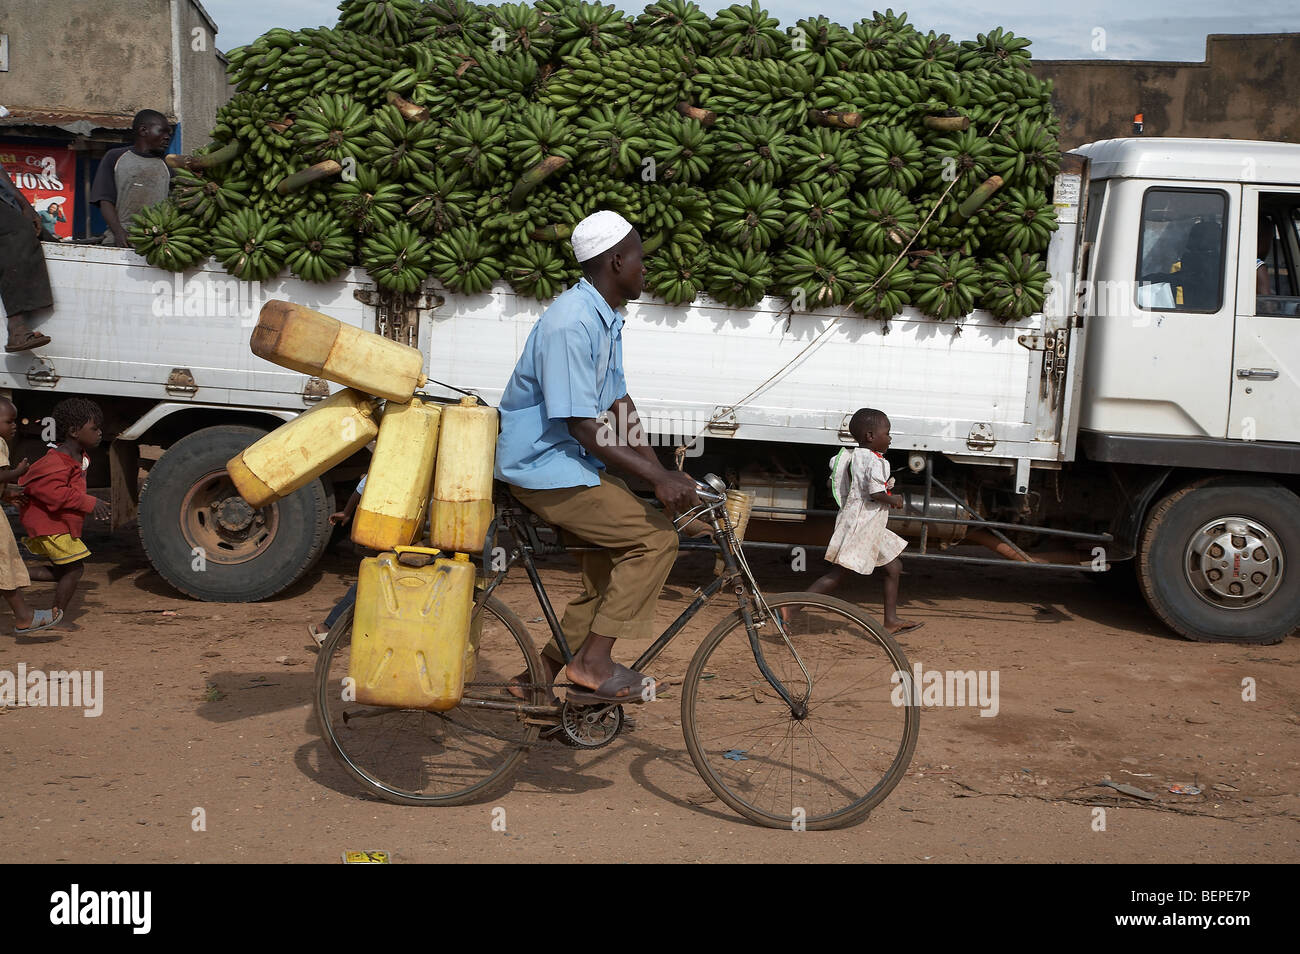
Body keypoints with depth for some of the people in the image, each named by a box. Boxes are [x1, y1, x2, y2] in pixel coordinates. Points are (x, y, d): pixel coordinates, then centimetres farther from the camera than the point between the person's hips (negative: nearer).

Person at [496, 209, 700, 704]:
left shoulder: (607, 318, 8)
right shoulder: (572, 323, -24)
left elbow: (619, 403, 11)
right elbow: (581, 426, -27)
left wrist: (663, 473, 4)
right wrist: (657, 476, -29)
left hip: (571, 461, 10)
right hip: (543, 465, -10)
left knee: (608, 578, 12)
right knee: (656, 538, -16)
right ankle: (593, 662, -8)